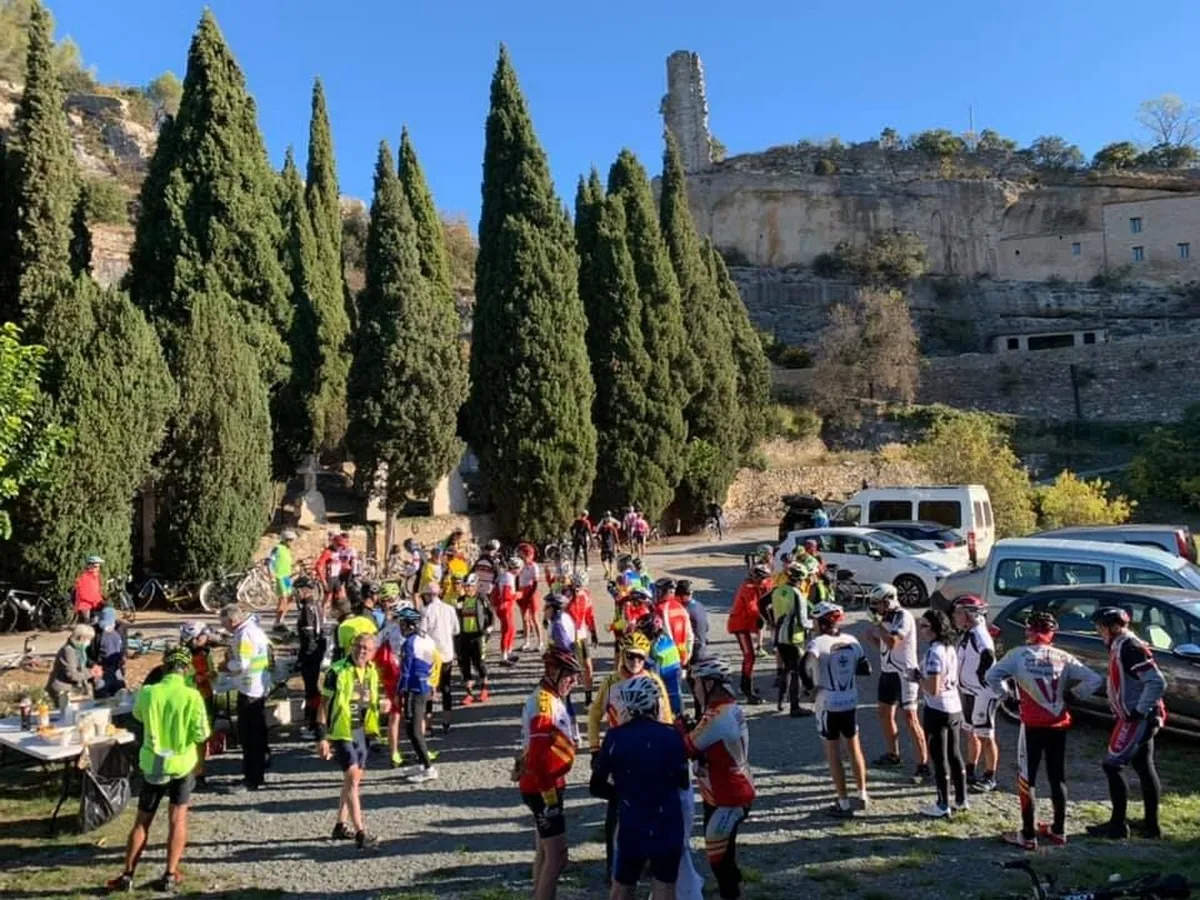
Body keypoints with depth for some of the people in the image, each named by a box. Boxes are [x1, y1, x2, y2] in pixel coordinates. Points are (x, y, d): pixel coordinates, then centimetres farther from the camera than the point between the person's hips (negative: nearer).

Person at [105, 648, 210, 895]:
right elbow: (201, 735, -14)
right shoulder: (192, 696, -16)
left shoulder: (147, 693, -9)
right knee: (177, 820, 11)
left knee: (142, 822, 14)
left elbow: (138, 715, 15)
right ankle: (170, 876, 11)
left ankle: (127, 876, 19)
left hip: (153, 764, 2)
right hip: (182, 764, -1)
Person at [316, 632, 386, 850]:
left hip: (360, 731, 7)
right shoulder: (337, 671, -15)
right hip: (340, 731, -7)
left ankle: (341, 825, 31)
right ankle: (360, 832, -11)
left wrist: (381, 705, -6)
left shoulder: (371, 672, 5)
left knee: (354, 778, 15)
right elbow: (324, 704, -12)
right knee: (352, 777, -13)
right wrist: (321, 737, -15)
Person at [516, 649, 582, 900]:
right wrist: (550, 795, -20)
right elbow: (538, 758, -27)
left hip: (543, 786, 10)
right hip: (542, 788, -10)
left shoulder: (547, 697, 8)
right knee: (557, 856, -5)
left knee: (546, 850, 22)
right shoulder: (545, 703, -24)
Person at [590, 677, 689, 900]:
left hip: (631, 826, 0)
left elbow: (597, 787, -3)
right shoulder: (672, 736, -7)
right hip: (668, 825, 0)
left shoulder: (614, 737, -8)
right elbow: (683, 783, 3)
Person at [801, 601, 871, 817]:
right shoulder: (851, 641, 0)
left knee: (833, 753, 7)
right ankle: (862, 795, 31)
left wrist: (809, 685, -9)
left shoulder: (818, 642, -15)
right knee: (854, 748, 20)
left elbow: (804, 667, -27)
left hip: (828, 705, -5)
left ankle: (844, 804, 12)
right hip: (850, 702, 5)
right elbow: (865, 669, 7)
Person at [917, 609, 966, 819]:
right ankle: (961, 799, 30)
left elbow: (933, 689, -25)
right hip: (955, 708, 9)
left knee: (939, 758, 3)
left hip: (938, 711, -9)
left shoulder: (934, 652, -22)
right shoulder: (950, 648, 7)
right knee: (954, 754, 19)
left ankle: (943, 806, 12)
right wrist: (923, 676, 11)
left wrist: (918, 677, -9)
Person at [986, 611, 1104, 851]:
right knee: (1057, 777, 16)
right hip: (1059, 724, 4)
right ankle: (1059, 831, 27)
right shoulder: (1063, 657, 1)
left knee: (1027, 778, 5)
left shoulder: (1018, 654, -8)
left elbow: (992, 675, -11)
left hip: (1033, 724, -4)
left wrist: (1004, 695, 5)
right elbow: (1094, 681, 1)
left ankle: (1028, 835, 8)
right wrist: (1073, 695, 11)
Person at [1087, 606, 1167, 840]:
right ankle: (1151, 825, 26)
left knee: (1113, 765, -4)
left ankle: (1118, 825, 4)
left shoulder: (1129, 648, -21)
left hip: (1138, 719, -10)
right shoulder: (1121, 647, 10)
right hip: (1136, 718, 10)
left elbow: (1157, 683, -27)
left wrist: (1139, 711, -22)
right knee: (1144, 768, 16)